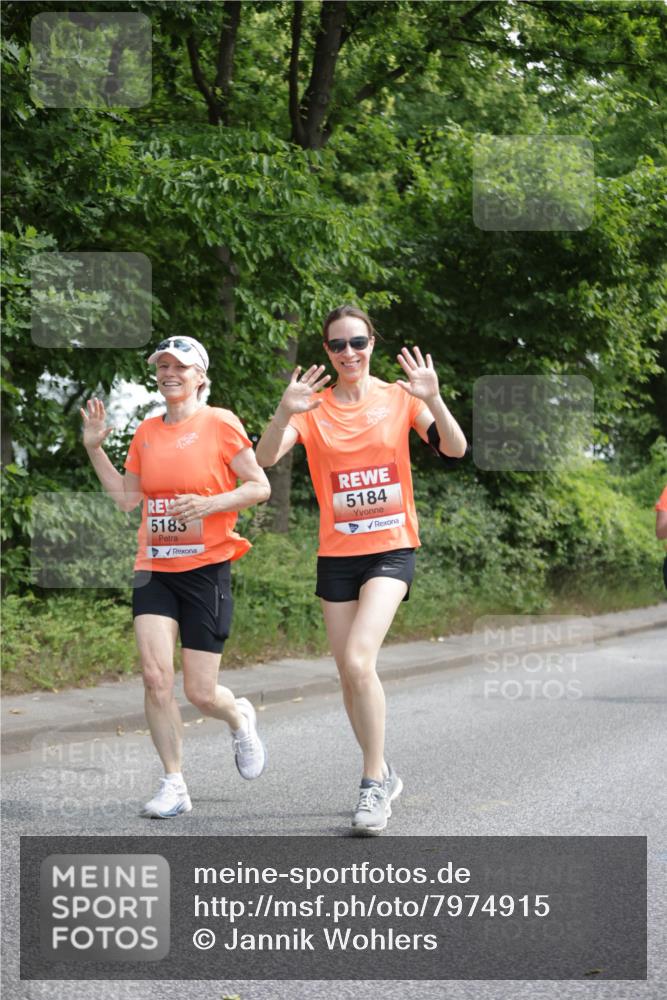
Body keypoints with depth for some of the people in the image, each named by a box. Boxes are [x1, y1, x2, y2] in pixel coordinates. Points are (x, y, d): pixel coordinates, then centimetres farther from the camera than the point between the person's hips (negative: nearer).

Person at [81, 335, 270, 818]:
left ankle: (240, 717, 34)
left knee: (200, 692, -2)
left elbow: (260, 487, -5)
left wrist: (209, 504, -18)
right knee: (156, 676, -12)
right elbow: (126, 496, 17)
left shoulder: (220, 424, -5)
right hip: (155, 569, 4)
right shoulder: (147, 432, 10)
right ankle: (174, 785, -2)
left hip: (207, 568, -4)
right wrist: (95, 448, 8)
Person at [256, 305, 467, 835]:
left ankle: (374, 784, -11)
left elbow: (455, 448, -11)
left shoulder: (399, 397, 0)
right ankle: (383, 774, 27)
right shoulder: (313, 406, 1)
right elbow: (265, 458, -15)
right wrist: (284, 413, -34)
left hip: (392, 549, -3)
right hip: (337, 553, 3)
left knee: (358, 660, -20)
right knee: (349, 674, 7)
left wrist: (433, 399, -29)